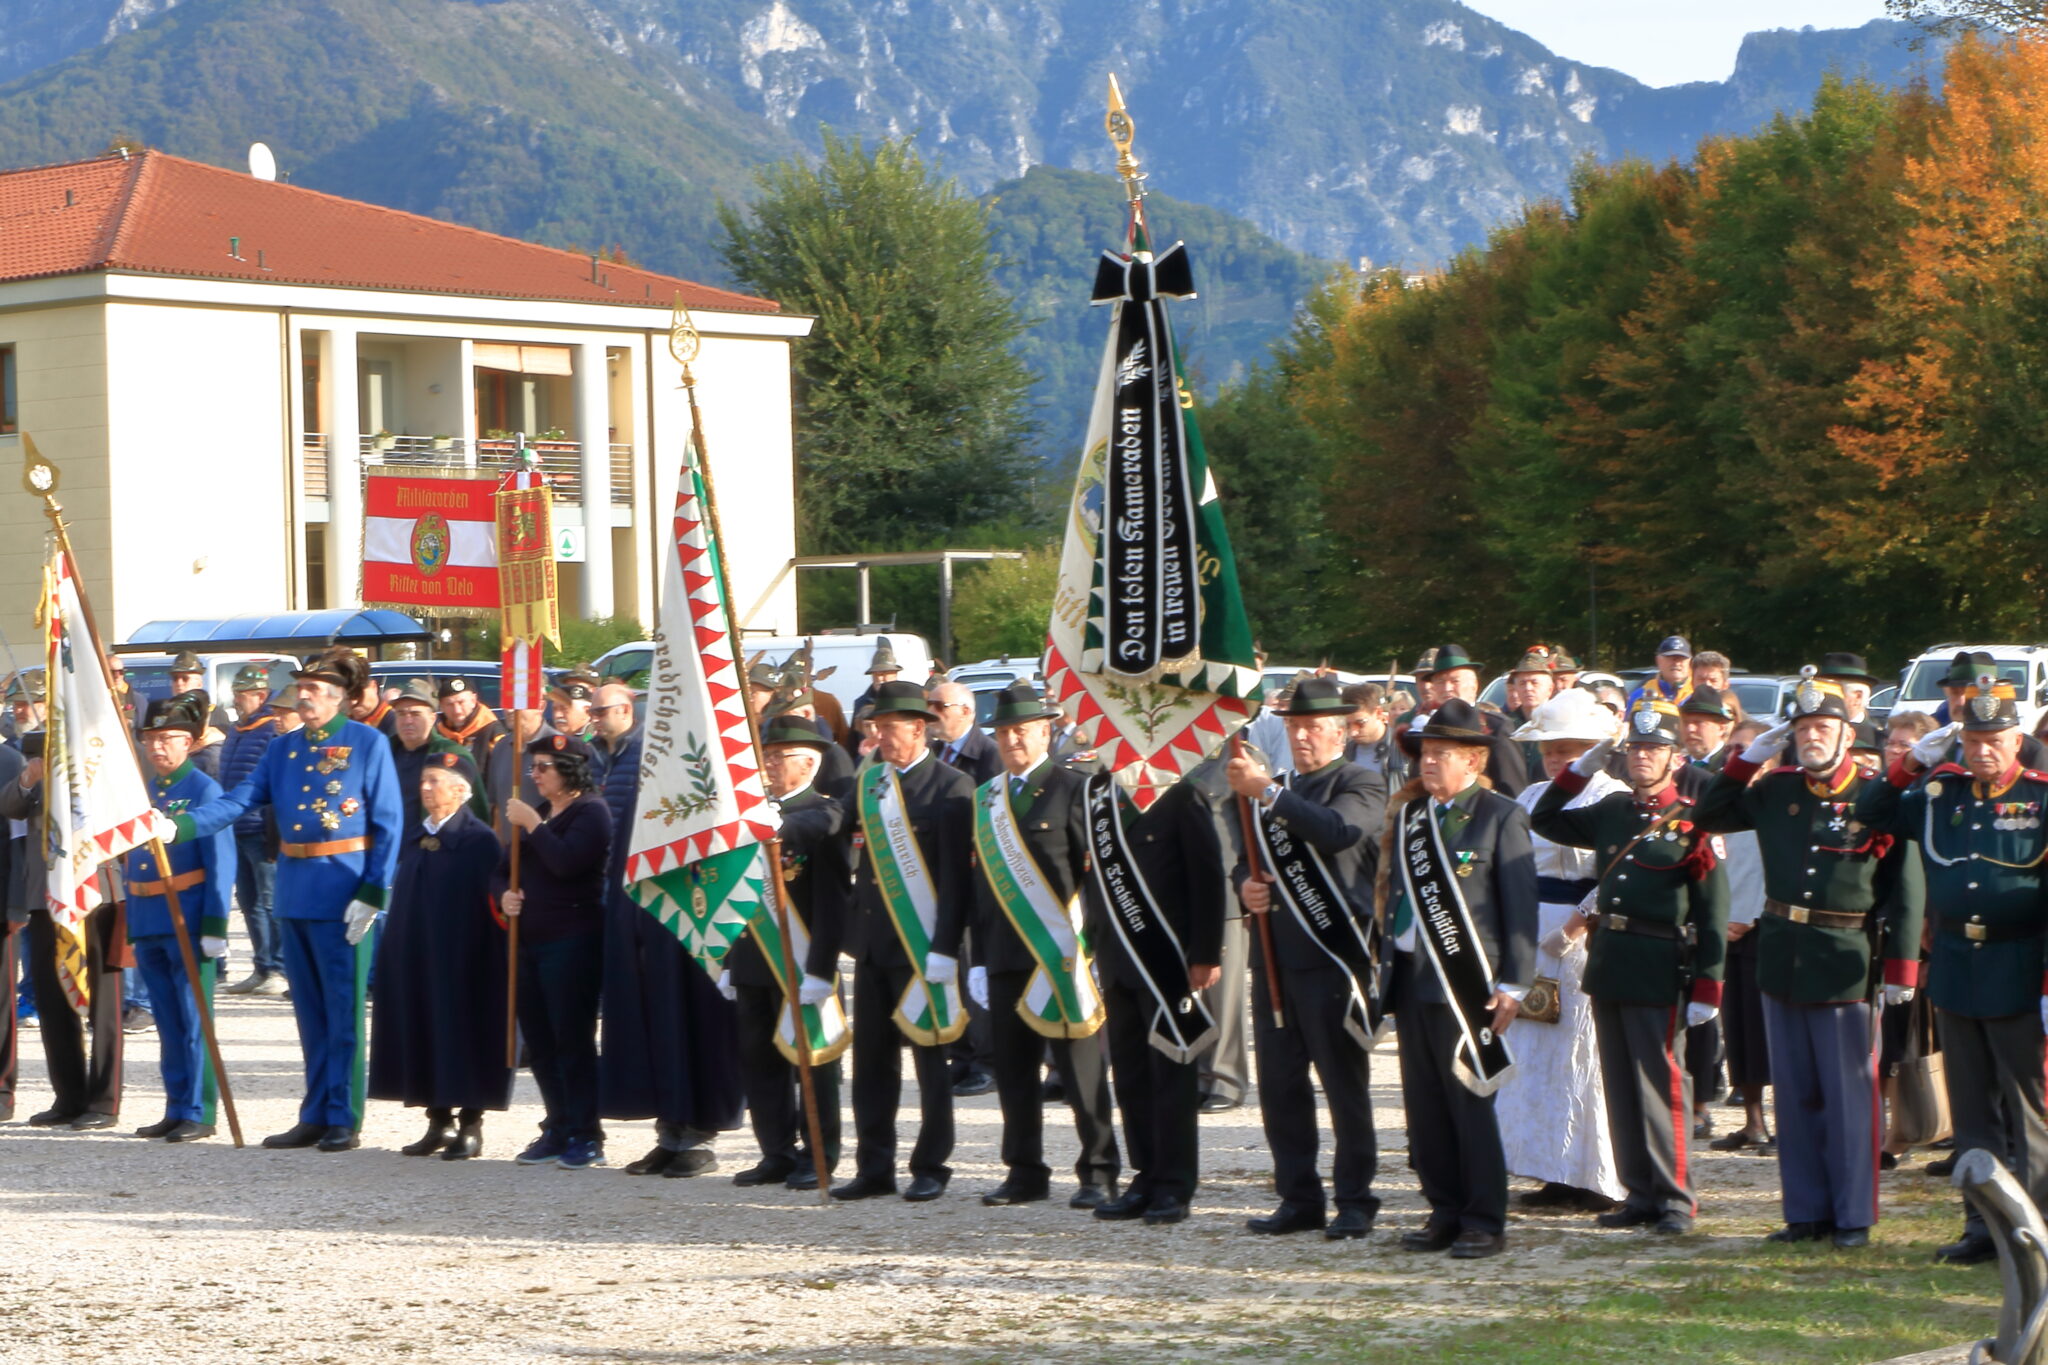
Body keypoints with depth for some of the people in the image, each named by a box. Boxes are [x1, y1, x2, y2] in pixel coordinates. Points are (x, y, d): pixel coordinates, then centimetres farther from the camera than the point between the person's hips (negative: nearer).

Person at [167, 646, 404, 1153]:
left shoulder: (368, 743, -3)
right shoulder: (283, 748, 12)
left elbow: (389, 822, -6)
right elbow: (239, 801, 4)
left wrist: (372, 893, -14)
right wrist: (183, 825, -13)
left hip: (343, 895, -6)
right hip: (293, 893, 6)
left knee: (343, 1011, -3)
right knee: (309, 1012, 11)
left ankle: (344, 1119, 3)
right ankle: (315, 1116, 17)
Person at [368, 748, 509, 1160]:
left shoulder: (480, 841, -9)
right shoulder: (413, 837, 12)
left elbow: (493, 905, -11)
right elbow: (401, 898, 17)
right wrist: (393, 954, 11)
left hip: (461, 964, -7)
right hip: (414, 963, 7)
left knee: (461, 1032, -2)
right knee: (424, 1035, 8)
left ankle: (470, 1126, 6)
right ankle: (439, 1122, 17)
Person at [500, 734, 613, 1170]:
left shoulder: (590, 812, -6)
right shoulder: (538, 813, 19)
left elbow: (566, 862, -22)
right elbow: (504, 868, 21)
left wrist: (532, 825, -15)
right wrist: (504, 893, 0)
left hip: (572, 941, -8)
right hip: (530, 939, 8)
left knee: (573, 1039, -7)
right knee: (539, 1041, 9)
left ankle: (586, 1136, -1)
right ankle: (557, 1130, 17)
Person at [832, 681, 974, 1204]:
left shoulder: (951, 787, -9)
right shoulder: (868, 781, 11)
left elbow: (958, 876, -13)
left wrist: (944, 949, -17)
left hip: (922, 946, -6)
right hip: (872, 943, 6)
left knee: (929, 1059, 3)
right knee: (871, 1059, 8)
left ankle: (930, 1169, 10)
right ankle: (874, 1167, 14)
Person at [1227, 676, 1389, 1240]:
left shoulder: (1361, 785, -3)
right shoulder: (1277, 788, 20)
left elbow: (1337, 831, -23)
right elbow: (1247, 859, 26)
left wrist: (1268, 792, -26)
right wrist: (1245, 885, 3)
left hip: (1332, 957, -7)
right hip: (1275, 956, 7)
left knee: (1345, 1086, -4)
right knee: (1280, 1086, 7)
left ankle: (1354, 1202, 3)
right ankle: (1299, 1200, 15)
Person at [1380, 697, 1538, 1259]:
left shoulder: (1501, 817, -5)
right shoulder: (1407, 815, 14)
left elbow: (1520, 906, -8)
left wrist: (1513, 985, -13)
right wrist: (1386, 969, 11)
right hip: (1410, 977, 7)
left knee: (1470, 1106, -4)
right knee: (1424, 1107, 8)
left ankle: (1486, 1223, 3)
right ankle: (1446, 1212, 17)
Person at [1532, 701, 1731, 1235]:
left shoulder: (1693, 823, -6)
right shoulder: (1612, 811, 12)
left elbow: (1713, 911, -9)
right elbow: (1545, 821, 24)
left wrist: (1707, 988, -14)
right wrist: (1580, 770, 11)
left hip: (1658, 970, -6)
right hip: (1608, 961, 6)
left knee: (1660, 1082, -4)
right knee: (1620, 1084, 9)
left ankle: (1675, 1197, 3)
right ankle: (1640, 1194, 16)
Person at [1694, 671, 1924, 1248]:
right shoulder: (1775, 791, 7)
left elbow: (1904, 886, -5)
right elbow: (1708, 818, 16)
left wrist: (1900, 965, -10)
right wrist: (1748, 759, 5)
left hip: (1845, 966, -5)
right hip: (1782, 960, 5)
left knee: (1850, 1095, 0)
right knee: (1795, 1094, 9)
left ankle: (1854, 1216, 7)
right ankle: (1806, 1212, 17)